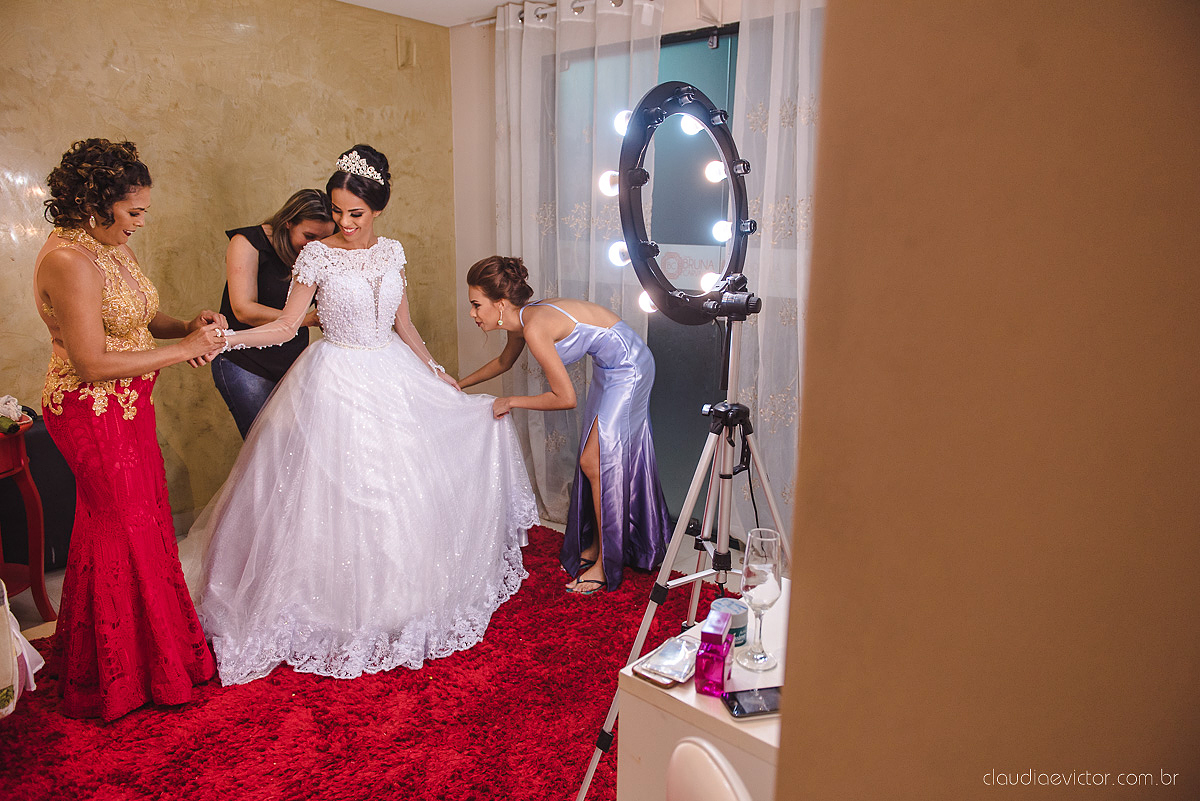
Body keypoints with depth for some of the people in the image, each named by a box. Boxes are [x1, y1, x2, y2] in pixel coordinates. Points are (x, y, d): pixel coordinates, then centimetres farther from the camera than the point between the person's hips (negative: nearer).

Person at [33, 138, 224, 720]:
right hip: (93, 413, -9)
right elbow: (92, 363, -26)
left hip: (126, 407, 9)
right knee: (125, 528, 4)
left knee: (141, 516, 18)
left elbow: (141, 320, 14)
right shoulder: (69, 261, -24)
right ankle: (127, 675, 25)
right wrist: (183, 348, -21)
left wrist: (190, 325, -5)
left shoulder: (112, 246, 5)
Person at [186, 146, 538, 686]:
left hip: (393, 378, 5)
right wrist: (229, 338, -21)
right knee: (339, 496, -1)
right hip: (338, 384, -4)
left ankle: (398, 601, 31)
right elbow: (286, 325, -7)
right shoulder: (317, 254, -7)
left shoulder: (391, 253, 5)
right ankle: (340, 609, 16)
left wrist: (437, 374, 16)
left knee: (400, 491, 11)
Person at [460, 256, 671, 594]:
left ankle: (606, 565, 6)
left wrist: (512, 401, -13)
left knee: (595, 461, -5)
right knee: (594, 459, 14)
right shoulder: (521, 319, -1)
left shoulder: (535, 327, -28)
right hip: (610, 368, 9)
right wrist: (460, 385, 28)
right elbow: (504, 361, 23)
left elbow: (565, 397, -24)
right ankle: (596, 545, 29)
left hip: (628, 369, -9)